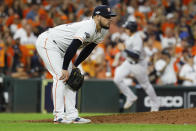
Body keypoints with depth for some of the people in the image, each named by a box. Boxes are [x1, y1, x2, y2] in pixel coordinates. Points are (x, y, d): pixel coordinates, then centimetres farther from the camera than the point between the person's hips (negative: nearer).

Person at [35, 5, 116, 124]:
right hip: (47, 42, -10)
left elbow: (88, 49, 11)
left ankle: (72, 115, 7)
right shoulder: (88, 28, -30)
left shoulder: (102, 31, 1)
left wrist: (75, 66, 6)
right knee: (60, 76, -18)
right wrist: (65, 69, -31)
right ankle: (59, 116, -19)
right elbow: (72, 48, -35)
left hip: (61, 50, 10)